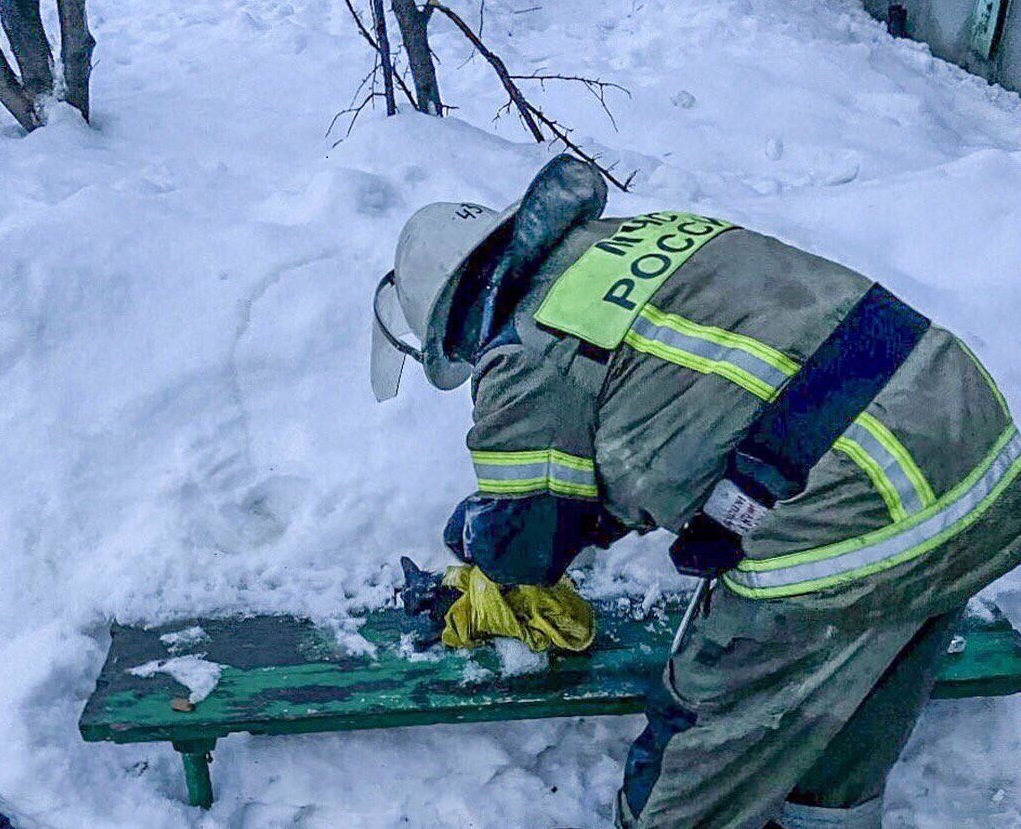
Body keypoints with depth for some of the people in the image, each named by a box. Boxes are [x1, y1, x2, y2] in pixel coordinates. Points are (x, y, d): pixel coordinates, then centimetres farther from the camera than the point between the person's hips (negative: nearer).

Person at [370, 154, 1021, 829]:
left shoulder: (524, 361, -5)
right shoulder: (638, 235, 18)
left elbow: (522, 547, 6)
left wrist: (467, 529, 29)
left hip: (850, 523, -9)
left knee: (708, 724, 15)